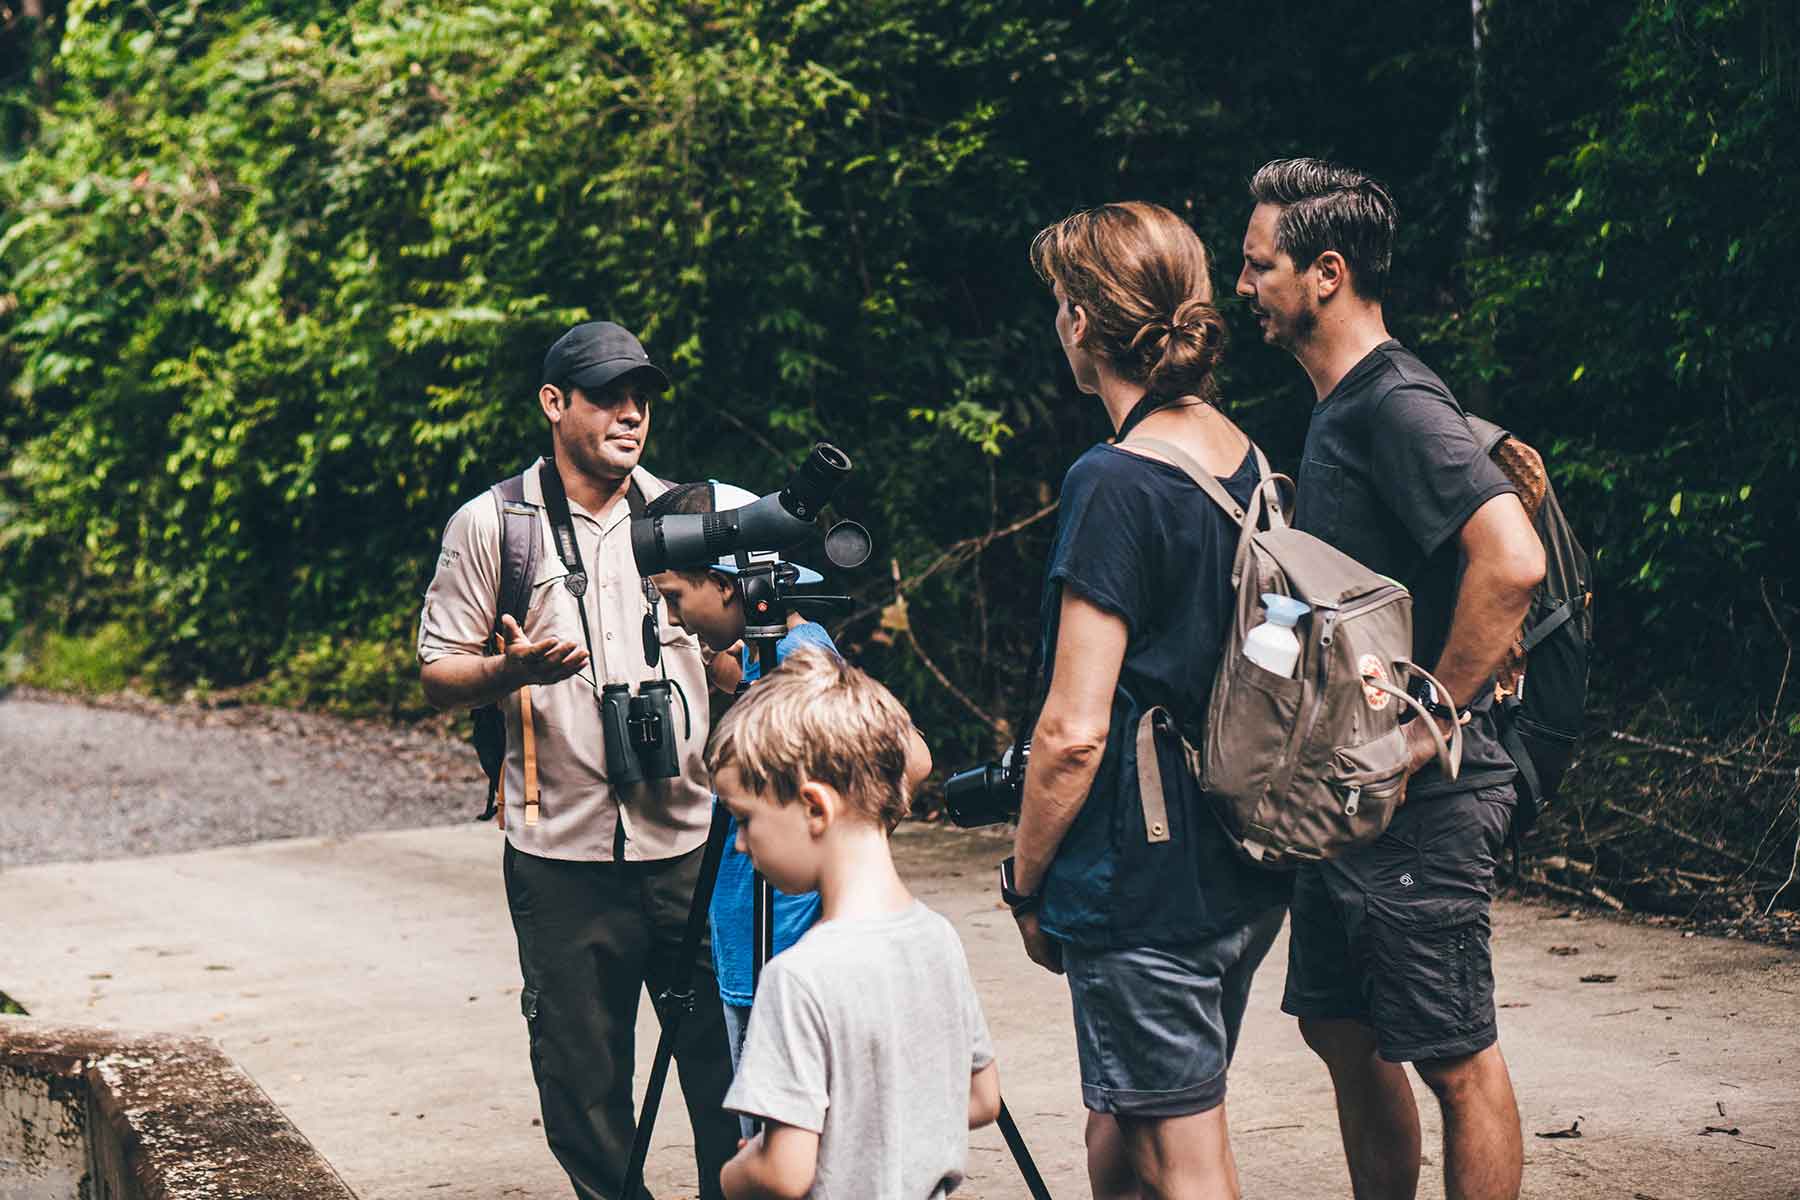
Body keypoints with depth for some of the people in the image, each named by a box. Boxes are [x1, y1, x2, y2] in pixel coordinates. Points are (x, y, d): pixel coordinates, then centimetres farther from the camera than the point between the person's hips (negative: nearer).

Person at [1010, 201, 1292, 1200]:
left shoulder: (1116, 487, -18)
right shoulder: (1246, 459, 7)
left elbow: (1074, 731, -19)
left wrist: (1026, 879, -5)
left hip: (1144, 883, -8)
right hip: (1242, 879, 8)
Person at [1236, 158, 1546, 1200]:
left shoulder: (1398, 403, -17)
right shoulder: (1342, 408, 15)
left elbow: (1513, 560, -30)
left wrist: (1433, 718, -23)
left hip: (1424, 801, -10)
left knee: (1455, 1059, -2)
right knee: (1341, 1029, 18)